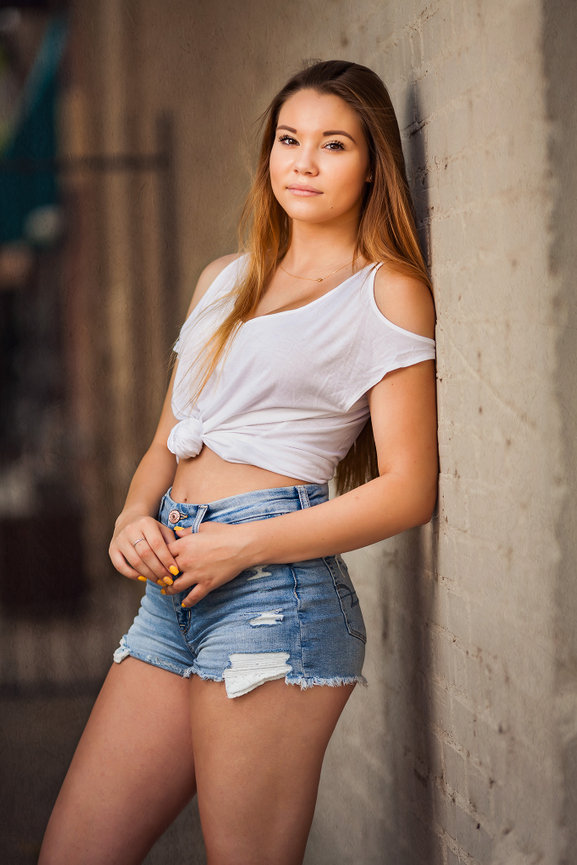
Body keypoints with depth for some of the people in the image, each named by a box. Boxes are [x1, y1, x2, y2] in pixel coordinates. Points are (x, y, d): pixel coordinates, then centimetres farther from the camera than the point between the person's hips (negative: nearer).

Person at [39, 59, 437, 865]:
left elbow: (408, 489, -6)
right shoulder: (223, 280, 21)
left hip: (275, 591, -6)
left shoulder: (388, 292, 0)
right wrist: (135, 517, 0)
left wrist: (244, 544, -12)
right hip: (173, 592, 7)